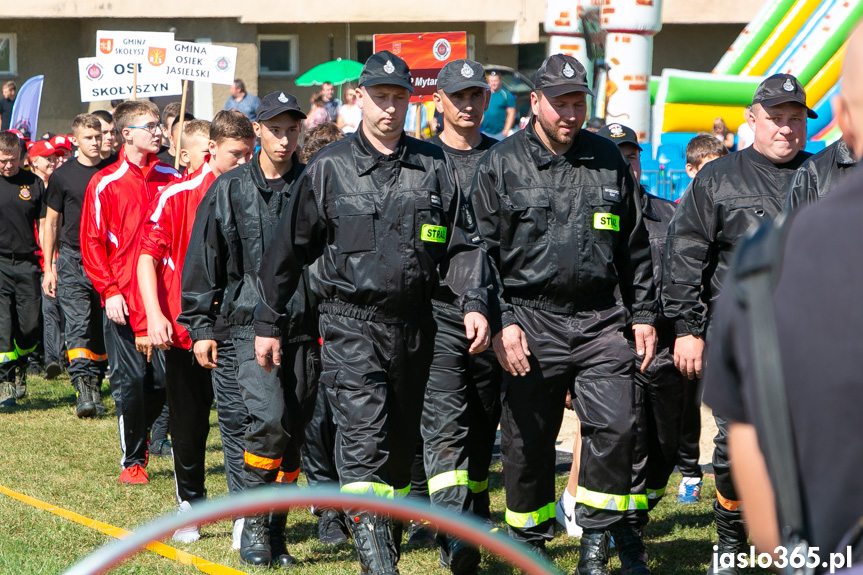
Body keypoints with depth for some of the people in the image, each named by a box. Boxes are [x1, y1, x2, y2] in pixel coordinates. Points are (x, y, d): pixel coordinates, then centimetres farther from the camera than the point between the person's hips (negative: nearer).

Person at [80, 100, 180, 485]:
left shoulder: (172, 179, 10)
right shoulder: (106, 184, -1)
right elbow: (92, 243, -1)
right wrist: (109, 290, -10)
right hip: (124, 300, -3)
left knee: (166, 380, 1)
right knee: (131, 380, -3)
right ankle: (132, 460, 10)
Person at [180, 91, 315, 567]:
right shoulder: (230, 190, 4)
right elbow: (203, 261, 8)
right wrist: (200, 326, 5)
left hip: (304, 327, 2)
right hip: (251, 322, -2)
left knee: (294, 431, 5)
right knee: (271, 417, -19)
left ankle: (276, 533, 16)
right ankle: (252, 522, -5)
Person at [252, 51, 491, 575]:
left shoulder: (435, 166, 7)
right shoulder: (329, 169, 1)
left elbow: (462, 244, 8)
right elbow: (290, 249, 8)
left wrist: (474, 303, -8)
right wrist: (269, 323, 10)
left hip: (414, 325, 3)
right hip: (351, 325, -3)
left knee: (403, 442, 13)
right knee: (365, 438, -16)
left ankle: (389, 529, 31)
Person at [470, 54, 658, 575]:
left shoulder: (609, 161, 10)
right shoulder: (502, 164, 1)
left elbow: (636, 246, 16)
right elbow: (483, 251, -1)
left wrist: (644, 315, 11)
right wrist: (500, 322, -9)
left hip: (601, 321, 2)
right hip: (532, 322, -2)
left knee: (614, 426, -9)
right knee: (527, 440, 5)